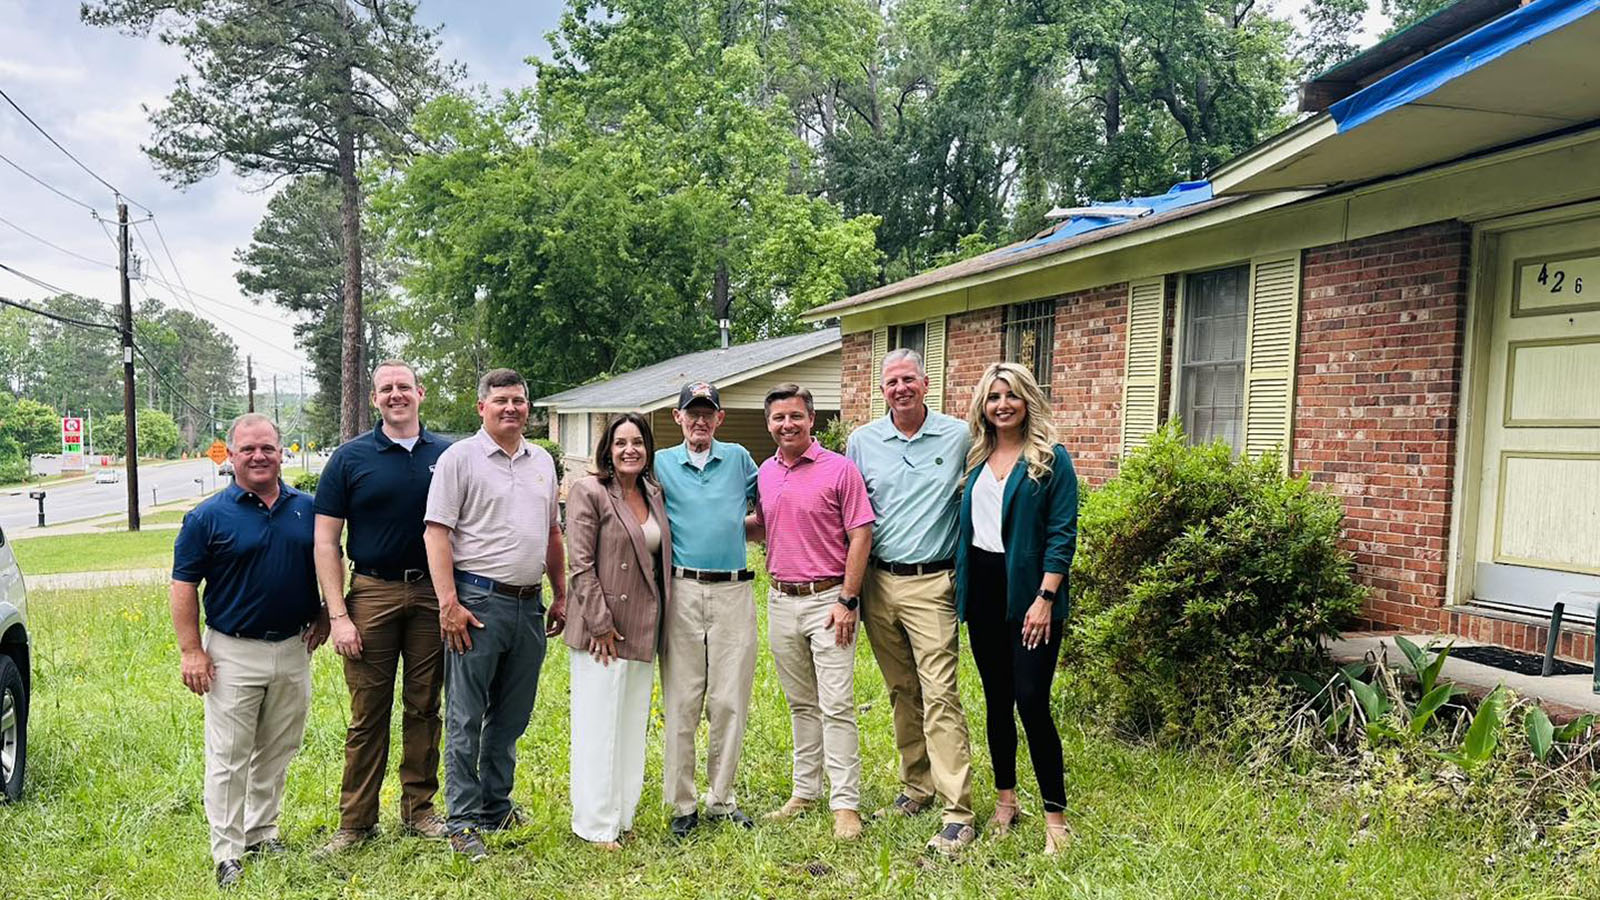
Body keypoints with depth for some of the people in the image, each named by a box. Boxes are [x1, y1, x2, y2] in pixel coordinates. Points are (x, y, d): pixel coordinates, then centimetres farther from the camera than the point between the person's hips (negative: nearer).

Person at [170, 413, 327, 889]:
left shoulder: (307, 508, 5)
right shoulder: (208, 516, -5)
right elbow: (184, 585, -4)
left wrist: (325, 616, 6)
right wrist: (191, 650, -9)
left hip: (294, 649, 4)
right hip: (233, 652, -3)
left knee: (277, 752, 15)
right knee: (229, 758, 2)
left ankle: (263, 833, 30)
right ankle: (228, 853, 11)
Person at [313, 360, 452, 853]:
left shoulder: (448, 455, 6)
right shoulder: (350, 458, 1)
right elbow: (325, 542, -1)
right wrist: (338, 614, -8)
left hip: (433, 595, 2)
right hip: (372, 593, -1)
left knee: (425, 707, 10)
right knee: (367, 713, 3)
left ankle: (419, 807, 23)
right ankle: (356, 821, 14)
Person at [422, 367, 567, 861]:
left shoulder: (542, 461, 14)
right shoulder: (459, 457, -4)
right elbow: (436, 533, -9)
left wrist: (561, 595, 16)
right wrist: (448, 603, -16)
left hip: (529, 605, 6)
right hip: (478, 602, -6)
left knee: (511, 717, 14)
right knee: (465, 718, 0)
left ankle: (496, 808, 27)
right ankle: (463, 821, 10)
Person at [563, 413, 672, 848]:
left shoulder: (654, 494, 11)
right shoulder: (588, 492, -9)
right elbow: (581, 565, -13)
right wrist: (601, 624, -16)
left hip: (644, 630, 7)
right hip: (602, 630, -7)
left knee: (633, 725, 14)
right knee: (599, 726, 1)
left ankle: (621, 815, 26)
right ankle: (595, 824, 13)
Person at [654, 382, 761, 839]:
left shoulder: (738, 458, 12)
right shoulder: (660, 464, 8)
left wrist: (736, 525, 10)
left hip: (734, 591, 1)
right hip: (682, 591, -1)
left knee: (731, 702, 4)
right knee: (681, 703, 1)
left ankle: (722, 798, 17)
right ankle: (682, 804, 12)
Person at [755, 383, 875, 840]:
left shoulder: (839, 469, -8)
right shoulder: (764, 474, 9)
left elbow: (861, 534, -10)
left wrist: (847, 600, -14)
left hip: (828, 599, -6)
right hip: (781, 601, 6)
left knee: (836, 706, -5)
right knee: (800, 704, 15)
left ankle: (846, 804, 2)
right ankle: (806, 791, 27)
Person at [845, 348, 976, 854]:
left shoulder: (959, 437, 0)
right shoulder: (862, 442, 7)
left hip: (932, 584, -3)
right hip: (878, 582, 4)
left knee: (940, 696, -9)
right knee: (901, 693, 13)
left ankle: (958, 814, -4)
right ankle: (916, 787, 27)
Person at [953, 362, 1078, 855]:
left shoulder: (1051, 459, -4)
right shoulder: (976, 458, 11)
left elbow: (1062, 535, -9)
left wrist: (1045, 598, -16)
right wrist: (959, 585, 8)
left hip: (1026, 592, -5)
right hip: (982, 590, 5)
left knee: (1031, 701, -8)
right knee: (996, 699, 13)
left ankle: (1055, 816, 5)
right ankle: (1005, 800, 26)